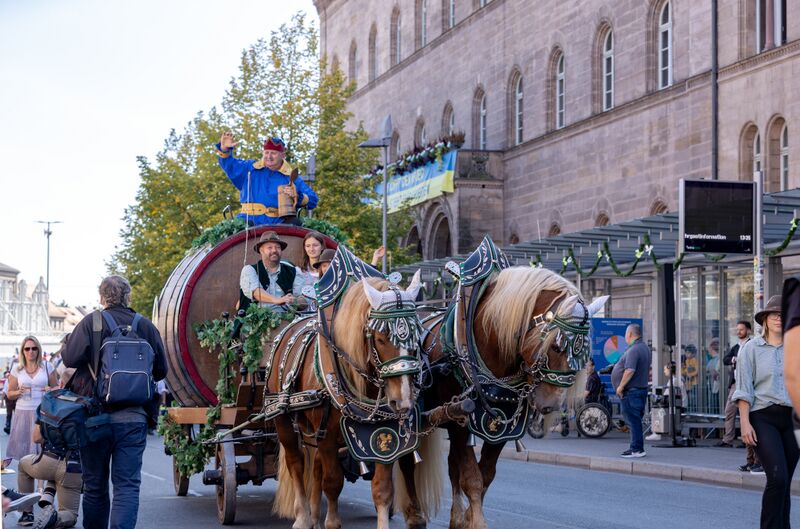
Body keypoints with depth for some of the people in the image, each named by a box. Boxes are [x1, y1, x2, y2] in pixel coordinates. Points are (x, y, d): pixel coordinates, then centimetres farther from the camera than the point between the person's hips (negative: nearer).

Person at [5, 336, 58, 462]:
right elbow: (10, 394, 13)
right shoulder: (17, 370, 8)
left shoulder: (47, 367, 7)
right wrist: (19, 392, -8)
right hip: (23, 413, 1)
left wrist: (50, 391, -7)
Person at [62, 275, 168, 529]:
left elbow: (70, 358, -12)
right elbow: (161, 370, 8)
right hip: (134, 417, 0)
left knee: (94, 486, 12)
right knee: (127, 485, -3)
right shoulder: (146, 326, 3)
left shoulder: (91, 322, -4)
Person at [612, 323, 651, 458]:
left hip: (631, 391, -10)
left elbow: (630, 370, -27)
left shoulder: (633, 350, -18)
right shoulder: (645, 348, 15)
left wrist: (621, 386, -20)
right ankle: (637, 448, 17)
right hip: (642, 389, 10)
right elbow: (648, 370, 23)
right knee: (635, 420, 14)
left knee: (633, 420, -7)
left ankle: (637, 449, -7)